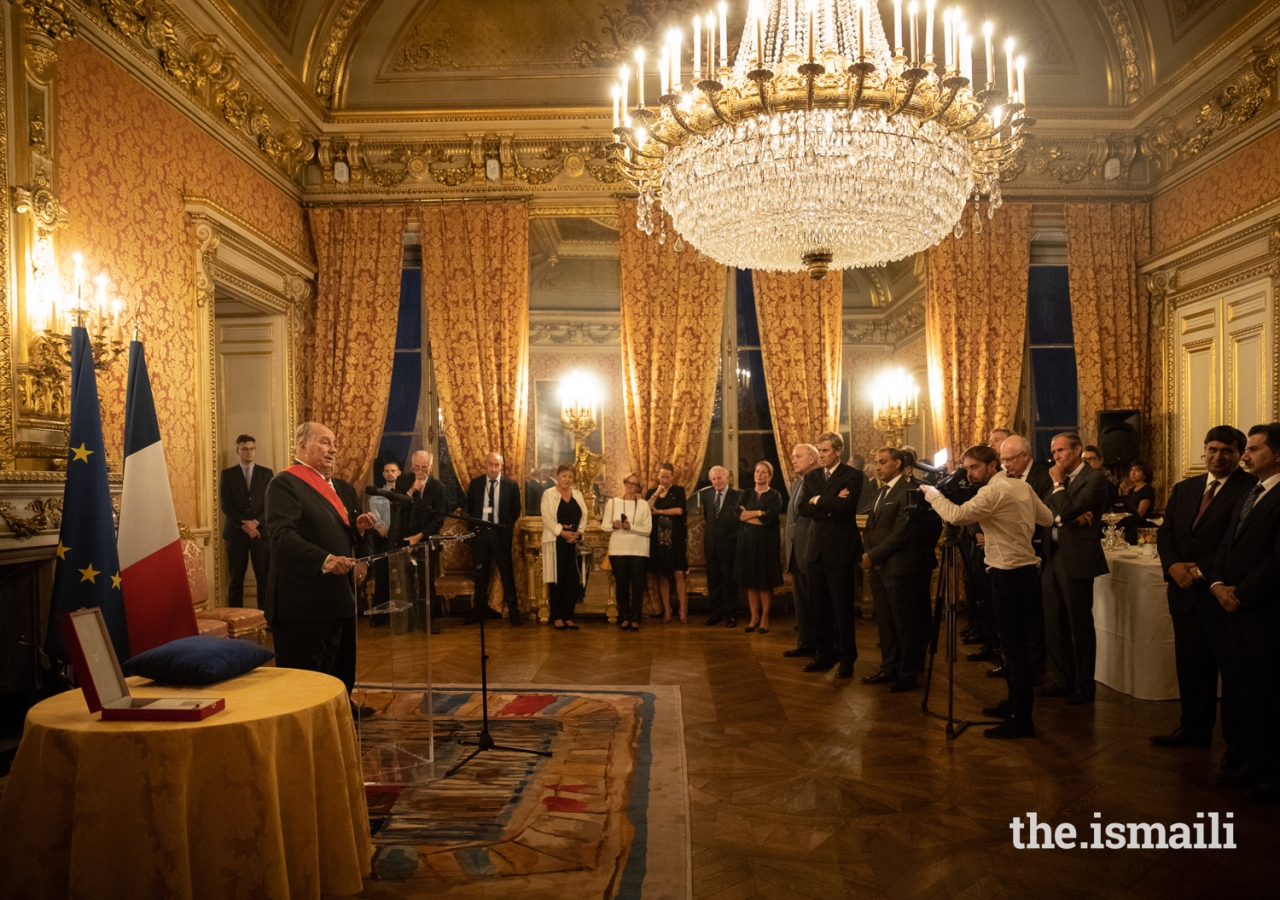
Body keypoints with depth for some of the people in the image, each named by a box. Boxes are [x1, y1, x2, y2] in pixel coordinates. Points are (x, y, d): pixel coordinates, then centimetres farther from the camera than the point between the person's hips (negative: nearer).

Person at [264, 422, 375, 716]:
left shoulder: (340, 488, 18)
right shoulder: (285, 483, -9)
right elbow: (281, 534, -21)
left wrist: (359, 527, 2)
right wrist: (324, 560, -32)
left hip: (339, 594, 8)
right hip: (303, 597, -8)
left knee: (340, 667, 15)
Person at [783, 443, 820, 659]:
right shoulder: (795, 483, 16)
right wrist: (787, 544, 13)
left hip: (811, 550, -8)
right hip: (795, 550, 8)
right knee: (800, 599, 13)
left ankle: (821, 645, 13)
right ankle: (805, 643, 21)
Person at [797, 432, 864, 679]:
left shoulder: (852, 475, -6)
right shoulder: (811, 477, 12)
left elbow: (845, 505, -21)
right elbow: (803, 508, 0)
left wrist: (818, 500, -6)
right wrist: (830, 505, -13)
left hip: (840, 548, -6)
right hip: (817, 547, 6)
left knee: (842, 606, 0)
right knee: (819, 605, 10)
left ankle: (847, 659, 10)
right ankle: (824, 655, 20)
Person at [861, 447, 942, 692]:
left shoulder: (909, 491, -12)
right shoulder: (880, 493, 16)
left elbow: (902, 533, -19)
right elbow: (870, 528, 17)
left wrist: (873, 555, -13)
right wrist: (869, 553, -2)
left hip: (900, 568, -8)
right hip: (879, 568, 9)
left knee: (905, 624, 2)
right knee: (885, 623, 15)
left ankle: (908, 674, 12)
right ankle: (889, 669, 25)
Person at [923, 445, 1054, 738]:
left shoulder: (995, 491, -17)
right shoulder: (1022, 486, 10)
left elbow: (956, 516, -26)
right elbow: (1048, 518, 17)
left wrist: (932, 494, -12)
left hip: (1009, 573, -10)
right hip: (1026, 568, 10)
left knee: (1014, 645, -6)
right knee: (1015, 642, 18)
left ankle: (1021, 719, -2)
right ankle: (1016, 703, 29)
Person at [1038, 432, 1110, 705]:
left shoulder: (1094, 478, -9)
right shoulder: (1060, 481, 15)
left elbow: (1066, 511, -20)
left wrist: (1058, 484, -9)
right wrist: (1072, 516, -13)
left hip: (1076, 560, -7)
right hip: (1052, 558, 8)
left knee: (1080, 624, 3)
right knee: (1054, 625, 12)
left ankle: (1085, 685, 15)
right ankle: (1065, 680, 24)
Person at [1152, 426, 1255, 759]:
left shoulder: (1251, 489, -8)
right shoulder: (1184, 489, 14)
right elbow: (1165, 533, 12)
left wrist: (1202, 570, -17)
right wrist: (1173, 566, -6)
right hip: (1186, 591, 6)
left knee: (1233, 669, 4)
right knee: (1190, 665, 14)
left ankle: (1238, 741, 16)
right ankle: (1194, 729, 28)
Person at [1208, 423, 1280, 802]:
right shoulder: (1248, 496, 16)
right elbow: (1225, 546, 15)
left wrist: (1241, 593, -14)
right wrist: (1218, 583, 0)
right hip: (1238, 607, 8)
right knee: (1247, 688, 14)